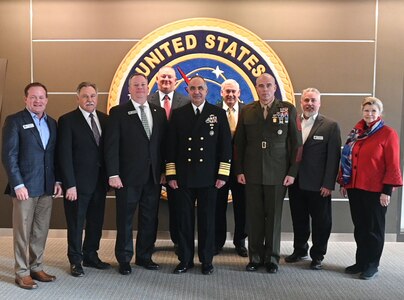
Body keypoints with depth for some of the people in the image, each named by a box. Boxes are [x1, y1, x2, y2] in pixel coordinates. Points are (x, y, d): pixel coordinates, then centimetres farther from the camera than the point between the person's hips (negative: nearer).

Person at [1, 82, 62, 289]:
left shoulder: (52, 123, 13)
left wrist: (57, 181, 6)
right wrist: (18, 185, -14)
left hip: (47, 187, 5)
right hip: (25, 186, -5)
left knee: (41, 232, 11)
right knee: (23, 232, 4)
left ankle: (36, 267, 23)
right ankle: (22, 273, 15)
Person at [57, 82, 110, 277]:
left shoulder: (104, 119, 8)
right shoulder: (67, 120, -7)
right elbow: (64, 155, -11)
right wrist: (70, 185, -15)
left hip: (99, 181, 5)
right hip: (78, 183, -5)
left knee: (96, 222, 14)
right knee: (76, 224, 7)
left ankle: (90, 256, 30)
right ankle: (75, 261, 23)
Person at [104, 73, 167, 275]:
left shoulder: (159, 112, 10)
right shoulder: (118, 112, -2)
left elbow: (163, 143, 10)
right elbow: (111, 146, -7)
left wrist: (163, 171, 5)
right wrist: (113, 174, -13)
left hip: (153, 176, 4)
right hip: (128, 176, -4)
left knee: (149, 219, 11)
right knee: (125, 220, 7)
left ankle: (144, 256, 27)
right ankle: (124, 259, 22)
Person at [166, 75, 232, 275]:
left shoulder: (218, 113, 4)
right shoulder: (178, 114, 6)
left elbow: (225, 145, 1)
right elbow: (171, 146, 5)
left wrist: (223, 174, -4)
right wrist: (171, 174, 0)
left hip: (209, 177, -1)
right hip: (183, 177, 1)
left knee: (207, 220, 7)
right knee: (184, 220, 7)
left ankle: (206, 261, 20)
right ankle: (185, 260, 20)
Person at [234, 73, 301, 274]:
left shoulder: (288, 110, 2)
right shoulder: (246, 111, 6)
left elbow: (296, 143, 1)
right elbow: (239, 143, 7)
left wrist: (292, 172, -4)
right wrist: (239, 171, 2)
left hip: (278, 174, -1)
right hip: (252, 174, 2)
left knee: (274, 217, 7)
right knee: (254, 217, 7)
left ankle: (272, 258, 21)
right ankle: (255, 257, 21)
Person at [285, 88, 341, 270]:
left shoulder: (331, 126, -4)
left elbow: (333, 157, -7)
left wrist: (328, 184, -12)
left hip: (318, 185, -3)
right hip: (296, 183, 3)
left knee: (321, 221, 8)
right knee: (298, 220, 15)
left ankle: (317, 256, 24)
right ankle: (299, 250, 33)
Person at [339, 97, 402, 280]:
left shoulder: (388, 134, -7)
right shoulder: (356, 132, 9)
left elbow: (393, 165, -9)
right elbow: (347, 158, 13)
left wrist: (387, 190, -13)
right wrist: (343, 182, 10)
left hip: (375, 190, -5)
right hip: (355, 187, 5)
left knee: (374, 228, 7)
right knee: (359, 227, 13)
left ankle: (372, 265, 20)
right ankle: (361, 262, 26)